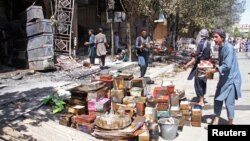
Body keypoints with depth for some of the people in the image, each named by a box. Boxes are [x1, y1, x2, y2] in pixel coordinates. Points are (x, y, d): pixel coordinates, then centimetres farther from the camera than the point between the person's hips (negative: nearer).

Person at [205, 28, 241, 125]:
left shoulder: (229, 47, -21)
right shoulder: (221, 48, 8)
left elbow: (227, 66, -26)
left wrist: (212, 71, -21)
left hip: (231, 79, -9)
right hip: (224, 78, 9)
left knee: (229, 102, -1)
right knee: (217, 100, 12)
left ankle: (230, 123, 17)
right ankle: (216, 121, 23)